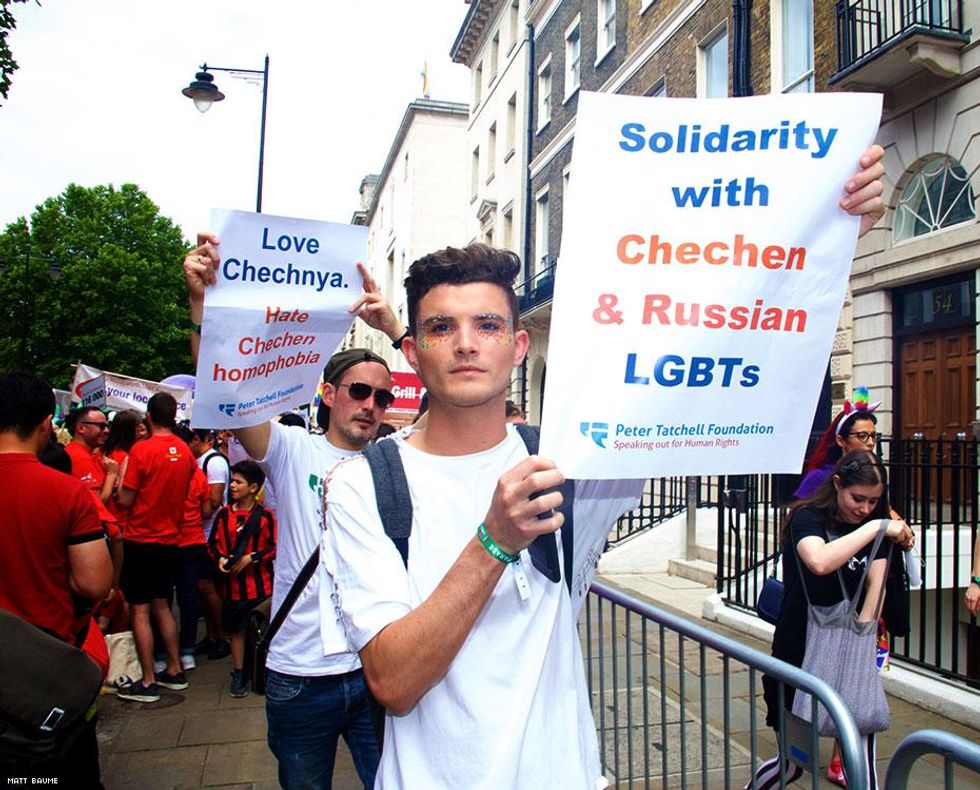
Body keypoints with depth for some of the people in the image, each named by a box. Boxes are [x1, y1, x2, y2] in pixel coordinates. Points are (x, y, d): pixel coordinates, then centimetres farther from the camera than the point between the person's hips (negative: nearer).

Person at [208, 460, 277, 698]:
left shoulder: (265, 515, -8)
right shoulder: (224, 513, 1)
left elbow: (275, 547, -6)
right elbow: (213, 543, 9)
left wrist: (251, 557, -15)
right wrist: (220, 558, -10)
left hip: (261, 584, -3)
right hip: (233, 582, 3)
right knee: (237, 630, 12)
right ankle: (237, 676, 26)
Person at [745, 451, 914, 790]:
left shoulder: (873, 525, 4)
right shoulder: (807, 517, -13)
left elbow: (877, 583, -9)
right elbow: (819, 562, -36)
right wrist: (875, 528, -29)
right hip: (799, 656, -4)